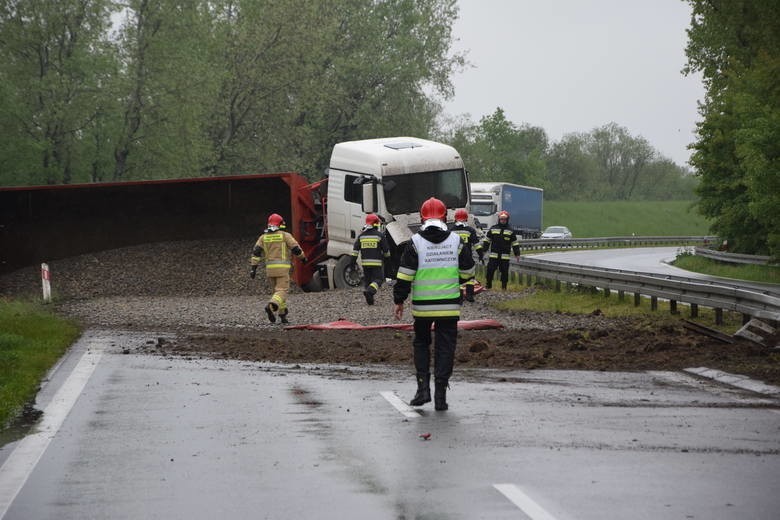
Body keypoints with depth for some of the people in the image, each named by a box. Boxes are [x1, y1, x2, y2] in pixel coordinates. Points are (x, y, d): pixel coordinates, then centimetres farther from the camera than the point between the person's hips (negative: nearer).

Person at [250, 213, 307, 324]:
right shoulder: (285, 235, -1)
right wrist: (303, 257, 18)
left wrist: (253, 268, -1)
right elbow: (296, 249, -2)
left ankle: (283, 315, 19)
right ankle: (271, 306, -36)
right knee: (282, 291, -9)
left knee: (278, 290, 20)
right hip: (282, 267, -5)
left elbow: (256, 252, 1)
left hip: (270, 268, 5)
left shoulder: (263, 237, 10)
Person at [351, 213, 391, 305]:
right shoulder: (380, 235, -5)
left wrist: (353, 260, 6)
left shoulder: (362, 235, 8)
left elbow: (355, 249, 4)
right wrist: (387, 257, 18)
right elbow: (386, 249, 0)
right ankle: (370, 291, -26)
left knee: (367, 279, 15)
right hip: (377, 262, -4)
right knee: (378, 279, -1)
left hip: (365, 263, 4)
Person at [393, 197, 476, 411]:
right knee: (445, 347, 5)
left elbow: (404, 275, -8)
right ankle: (440, 395, 0)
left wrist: (399, 301, 1)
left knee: (421, 343, 16)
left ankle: (423, 387, 6)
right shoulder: (456, 241, 0)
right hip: (449, 305, 1)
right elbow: (468, 271, 9)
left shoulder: (415, 242, -7)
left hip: (422, 305, -1)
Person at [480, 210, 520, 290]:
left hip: (505, 256, 0)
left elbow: (515, 243, 9)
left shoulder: (511, 231, 6)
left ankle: (504, 286, 11)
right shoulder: (492, 229, 7)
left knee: (504, 271, 1)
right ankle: (488, 285, 9)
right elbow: (487, 240, 13)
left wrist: (517, 254, 4)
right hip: (493, 255, 0)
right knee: (490, 270, -3)